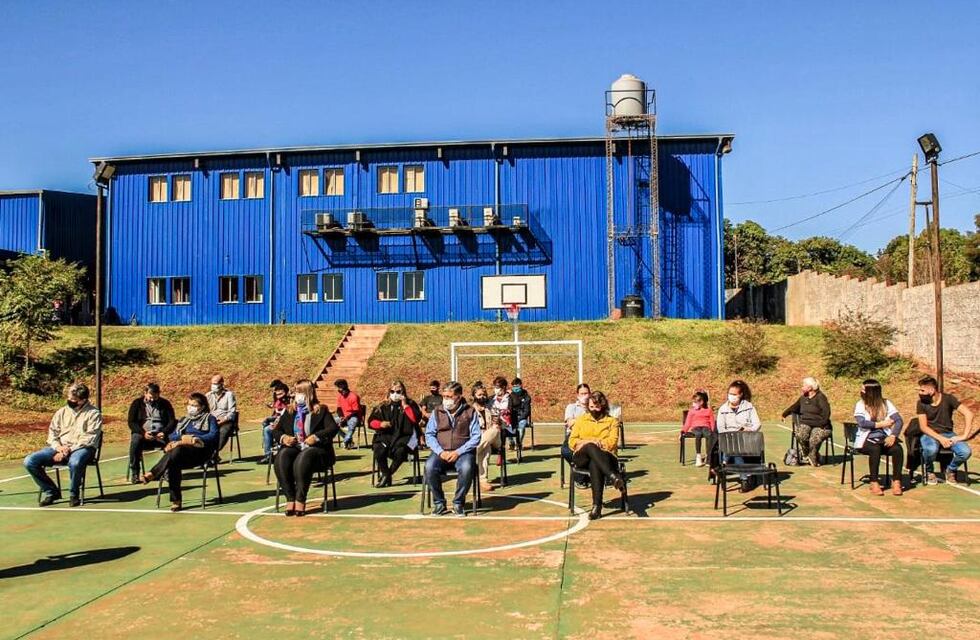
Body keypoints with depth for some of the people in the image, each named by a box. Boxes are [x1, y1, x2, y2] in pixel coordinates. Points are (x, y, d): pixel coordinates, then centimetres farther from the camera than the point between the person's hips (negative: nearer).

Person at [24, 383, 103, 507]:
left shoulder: (93, 413, -1)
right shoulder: (61, 412, 16)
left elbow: (90, 438, -10)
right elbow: (52, 432, 13)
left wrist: (69, 449, -18)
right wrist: (58, 447, -8)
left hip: (81, 449, -6)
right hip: (59, 448, 6)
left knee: (75, 462, -41)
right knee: (29, 461, -15)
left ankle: (73, 494, -14)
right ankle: (51, 491, 2)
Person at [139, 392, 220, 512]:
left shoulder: (209, 418, 16)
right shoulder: (184, 420, 32)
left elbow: (214, 435, -1)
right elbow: (173, 436, 20)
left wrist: (194, 439, -13)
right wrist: (182, 437, -3)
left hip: (200, 449, -4)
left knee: (177, 450, -37)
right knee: (173, 464, -33)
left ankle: (152, 474, -37)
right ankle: (175, 500, -33)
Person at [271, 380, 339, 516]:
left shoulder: (321, 410, 5)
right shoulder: (289, 411, 18)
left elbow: (333, 428, -6)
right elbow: (276, 431, 18)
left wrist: (317, 437, -20)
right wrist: (283, 437, -5)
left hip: (315, 449, -4)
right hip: (293, 448, 4)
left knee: (302, 460, -37)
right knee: (281, 458, -30)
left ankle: (300, 500, -28)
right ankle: (290, 499, -26)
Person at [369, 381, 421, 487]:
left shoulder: (410, 404, 10)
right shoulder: (383, 406, 15)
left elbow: (416, 419, -8)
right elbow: (371, 422, 13)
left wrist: (405, 405, -9)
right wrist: (380, 423, -7)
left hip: (404, 437, -2)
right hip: (385, 436, 2)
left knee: (400, 451, -34)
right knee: (379, 451, -29)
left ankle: (386, 475, -10)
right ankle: (386, 474, -5)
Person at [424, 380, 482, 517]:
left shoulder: (470, 412, 4)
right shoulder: (437, 412, 11)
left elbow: (475, 437, -2)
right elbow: (429, 434, 5)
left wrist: (458, 452, -13)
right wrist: (440, 452, -11)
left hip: (462, 452, -2)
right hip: (441, 452, 2)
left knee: (466, 468, -35)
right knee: (429, 467, -30)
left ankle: (458, 503, -12)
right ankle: (439, 503, -10)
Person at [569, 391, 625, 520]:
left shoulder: (612, 421, 15)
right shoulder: (581, 419, 20)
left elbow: (612, 442, -2)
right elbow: (572, 441, 10)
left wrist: (589, 441, -11)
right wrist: (590, 442, -10)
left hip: (605, 458, -1)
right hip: (582, 458, 1)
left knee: (594, 463, -41)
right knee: (590, 448, -38)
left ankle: (597, 505, -50)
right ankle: (614, 477, -55)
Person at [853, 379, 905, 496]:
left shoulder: (886, 403, 6)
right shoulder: (860, 404, 2)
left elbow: (898, 420, -5)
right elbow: (861, 423, -14)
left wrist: (893, 435, -21)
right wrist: (881, 424, -10)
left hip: (884, 439, 2)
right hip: (866, 440, -2)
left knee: (897, 448, -29)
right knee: (875, 449, -35)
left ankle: (896, 482, -16)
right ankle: (874, 483, -25)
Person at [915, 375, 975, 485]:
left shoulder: (948, 399, -6)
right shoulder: (921, 403, -5)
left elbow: (969, 414, -14)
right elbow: (923, 427, -8)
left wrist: (964, 436, -22)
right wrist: (940, 438, -22)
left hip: (948, 434, 1)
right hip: (930, 435, -1)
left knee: (965, 451, -28)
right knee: (931, 449, -37)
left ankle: (951, 470, 5)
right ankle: (929, 472, -3)